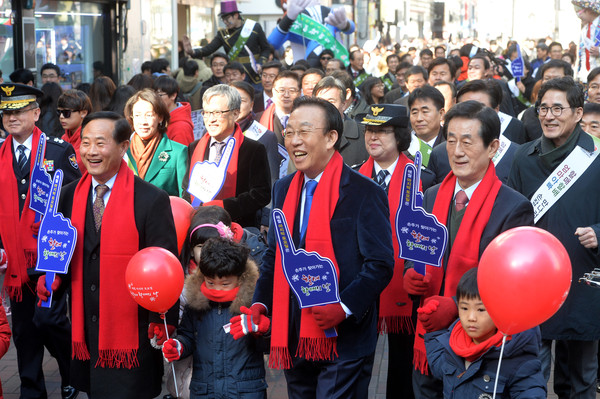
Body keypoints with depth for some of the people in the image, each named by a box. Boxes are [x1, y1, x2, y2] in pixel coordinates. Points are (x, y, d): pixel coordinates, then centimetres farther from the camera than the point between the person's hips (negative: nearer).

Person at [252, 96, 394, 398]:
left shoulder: (364, 193, -11)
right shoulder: (284, 189, 10)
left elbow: (380, 263, -13)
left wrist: (344, 306, -25)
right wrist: (260, 303, 2)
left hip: (344, 338, -6)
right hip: (293, 338, 6)